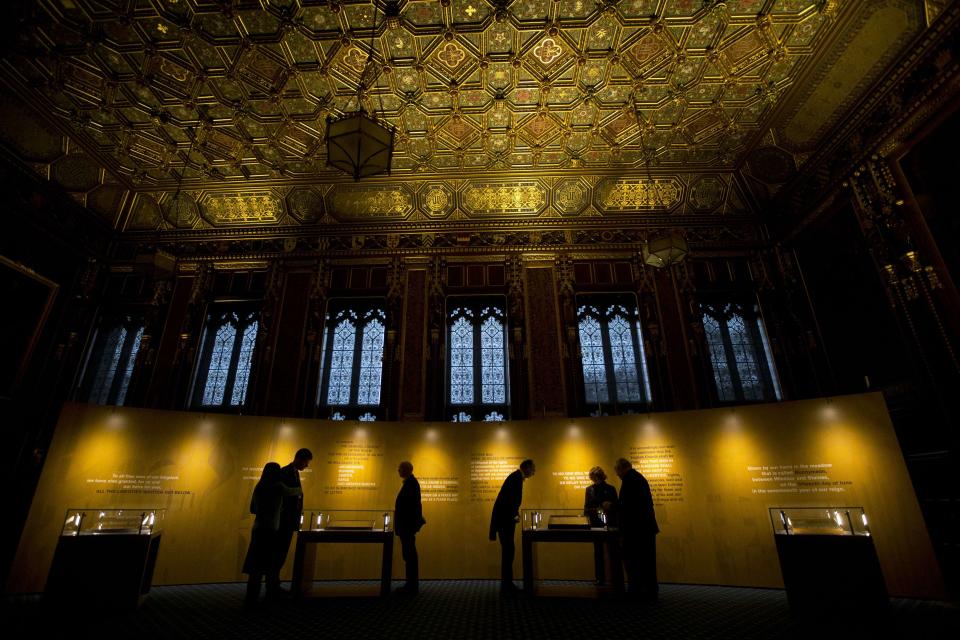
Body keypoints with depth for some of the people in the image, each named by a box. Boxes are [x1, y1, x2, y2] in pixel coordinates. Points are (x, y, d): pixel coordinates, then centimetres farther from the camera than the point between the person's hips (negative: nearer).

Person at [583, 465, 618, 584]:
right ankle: (600, 578, 13)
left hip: (609, 524, -2)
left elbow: (616, 506, 4)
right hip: (596, 524, 2)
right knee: (598, 552, 6)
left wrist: (610, 505, -16)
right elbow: (586, 508, 7)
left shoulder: (610, 489, 1)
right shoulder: (589, 489, 6)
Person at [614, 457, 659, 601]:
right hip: (648, 527, 9)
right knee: (647, 561, 13)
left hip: (636, 528, -9)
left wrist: (623, 532, -14)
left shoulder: (628, 479, -13)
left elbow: (625, 507, -18)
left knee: (630, 560, -1)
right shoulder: (641, 478, 15)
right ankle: (650, 591, 18)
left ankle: (634, 590, 0)